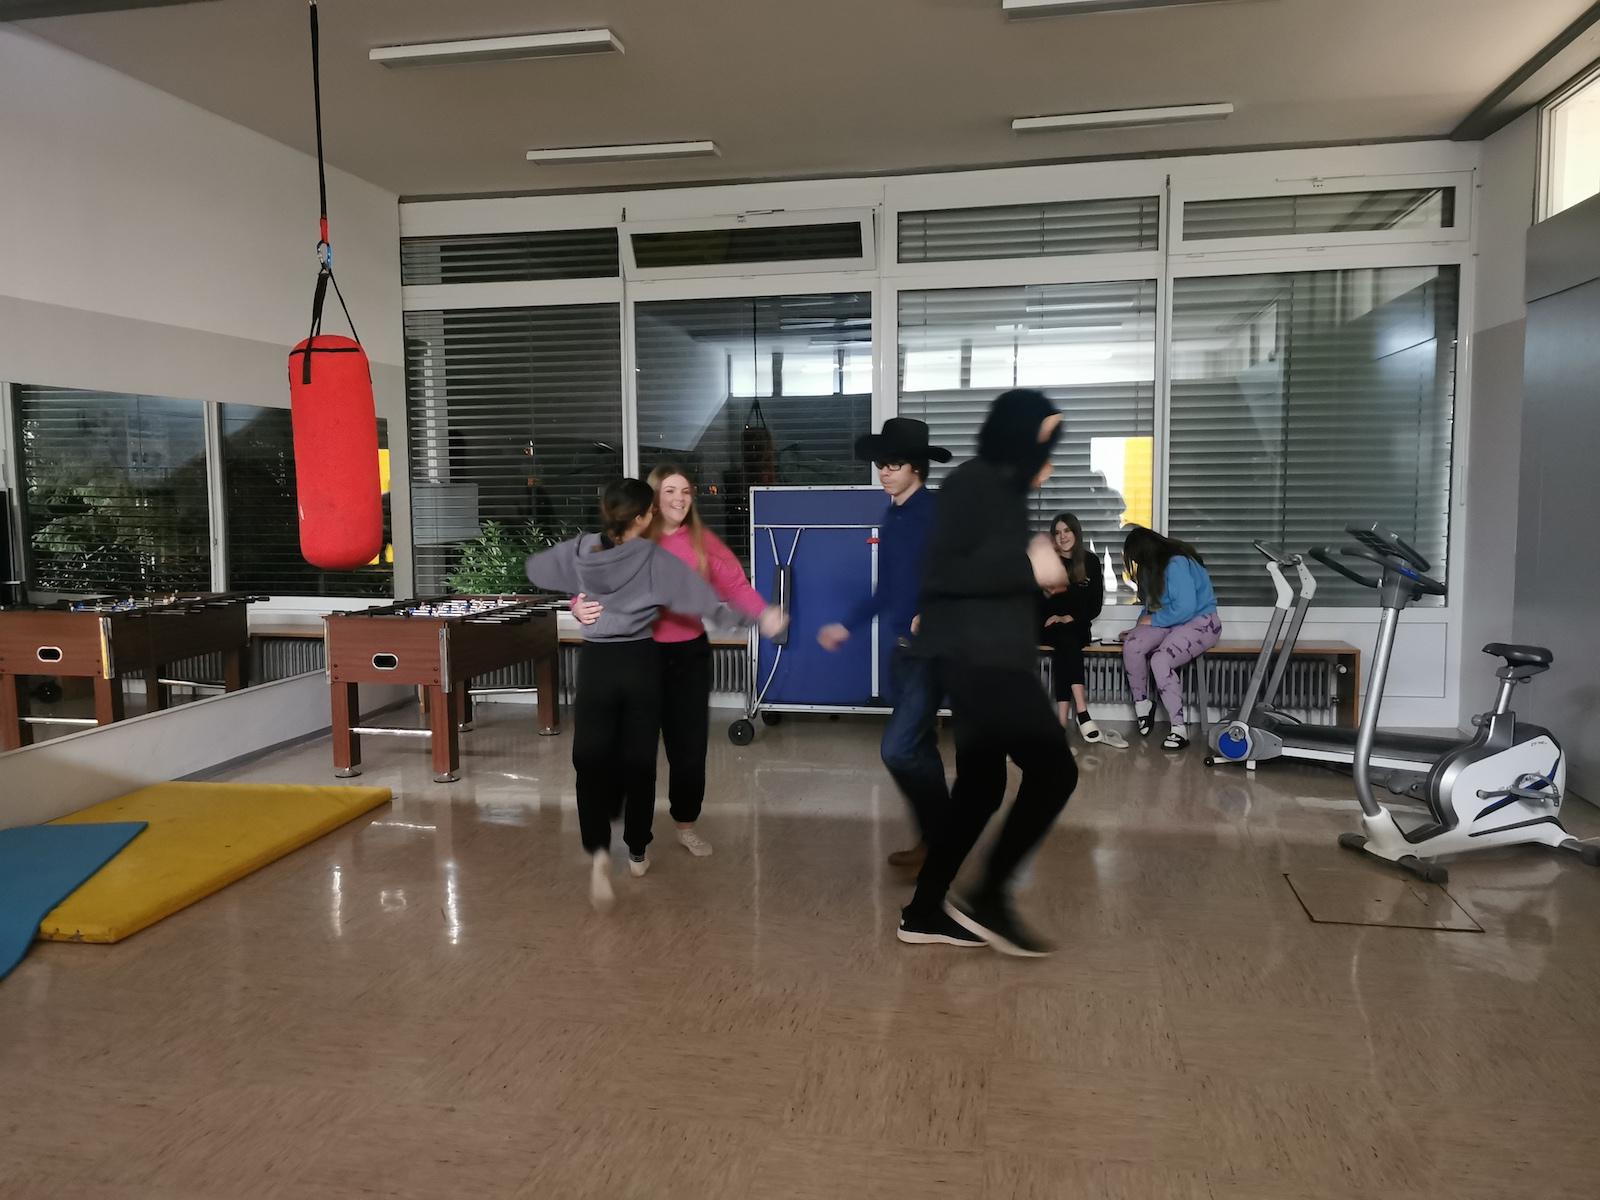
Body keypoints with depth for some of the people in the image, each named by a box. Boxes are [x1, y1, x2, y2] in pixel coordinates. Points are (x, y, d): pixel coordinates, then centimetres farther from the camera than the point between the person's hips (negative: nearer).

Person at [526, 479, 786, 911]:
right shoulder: (655, 559, -12)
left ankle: (598, 851, -18)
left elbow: (534, 568, 16)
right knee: (638, 761, 11)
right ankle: (637, 854, 24)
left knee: (592, 761, 3)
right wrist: (758, 619, -5)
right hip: (641, 665, -1)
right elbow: (707, 602, -13)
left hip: (595, 664, 1)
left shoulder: (581, 551, -2)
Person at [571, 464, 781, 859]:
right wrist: (581, 607, -32)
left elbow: (734, 584, -7)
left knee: (689, 742, 9)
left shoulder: (703, 541, 0)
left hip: (689, 653, 2)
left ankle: (686, 824, 29)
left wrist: (763, 613, -26)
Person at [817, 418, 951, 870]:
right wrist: (847, 626, 23)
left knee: (898, 749, -11)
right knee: (918, 749, 14)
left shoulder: (938, 512, -13)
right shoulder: (891, 515, 12)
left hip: (933, 650, -8)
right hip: (902, 648, 8)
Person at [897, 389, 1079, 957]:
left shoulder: (1003, 490, 16)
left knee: (981, 784, 13)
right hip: (976, 655, -10)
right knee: (1054, 769, -8)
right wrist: (1027, 566, -19)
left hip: (989, 655, 10)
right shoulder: (972, 484, -12)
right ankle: (988, 898, 2)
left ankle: (925, 910, 21)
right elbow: (941, 573, -21)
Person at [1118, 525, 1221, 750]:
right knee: (1131, 646, -22)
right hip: (1170, 623, 8)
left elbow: (1185, 608, -25)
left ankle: (1179, 729, -23)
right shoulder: (1156, 567, 9)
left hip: (1200, 621, -8)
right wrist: (1139, 628, 5)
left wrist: (1152, 620, -13)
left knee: (1160, 660, -32)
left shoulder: (1177, 564, -19)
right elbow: (1152, 605, 19)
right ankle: (1141, 705, -4)